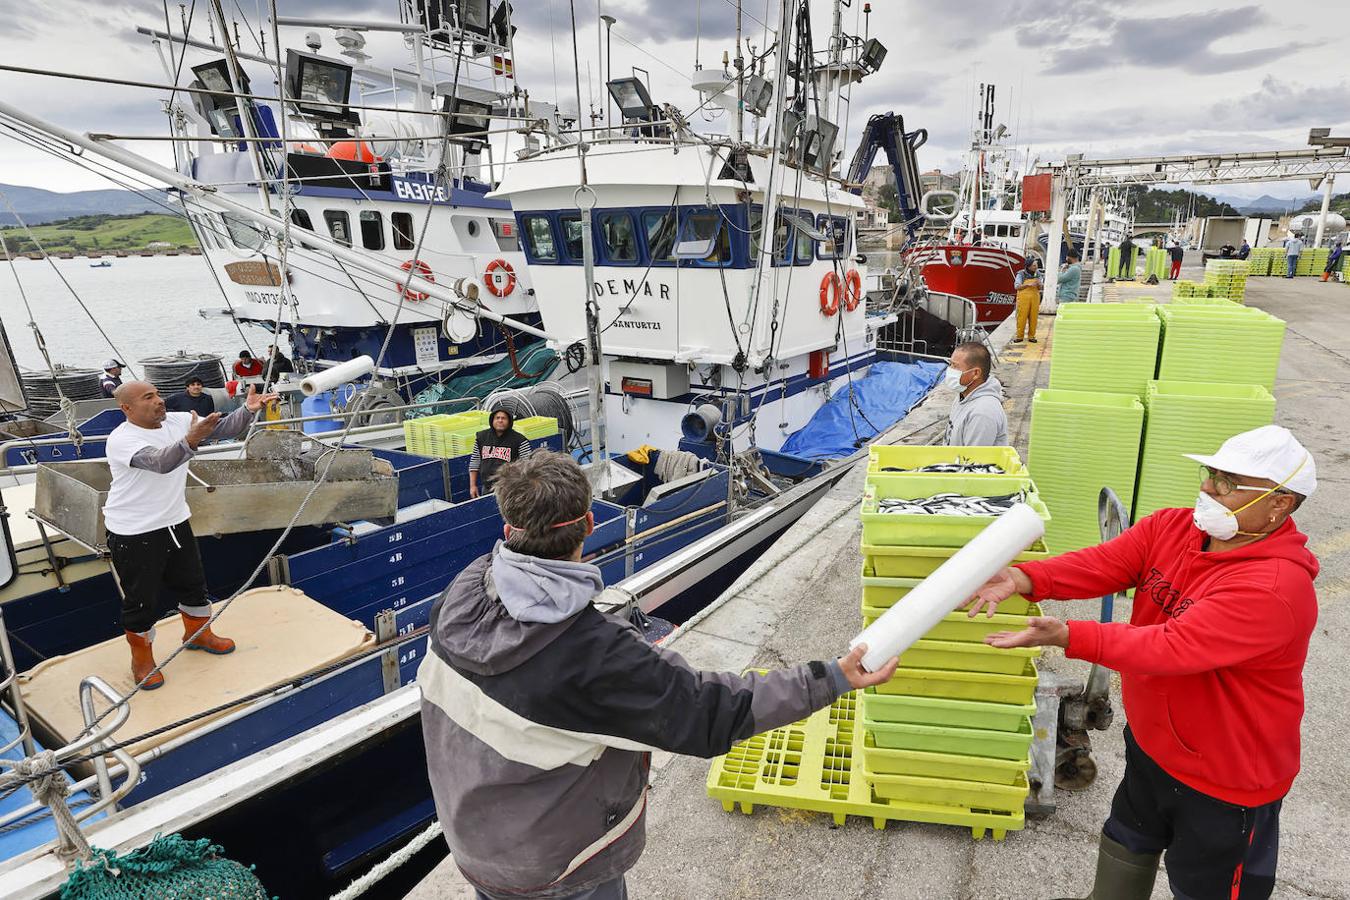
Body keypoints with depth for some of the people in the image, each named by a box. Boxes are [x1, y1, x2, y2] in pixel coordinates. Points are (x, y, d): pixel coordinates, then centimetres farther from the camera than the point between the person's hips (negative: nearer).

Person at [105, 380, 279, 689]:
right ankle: (142, 659, 29)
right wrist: (190, 441, -59)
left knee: (192, 583, 21)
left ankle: (197, 634, 44)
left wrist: (248, 410, -25)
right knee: (141, 600, 7)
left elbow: (222, 428, -5)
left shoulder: (178, 420, -4)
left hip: (175, 523, 6)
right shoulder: (121, 439, -22)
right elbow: (161, 462, -40)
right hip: (133, 535, -6)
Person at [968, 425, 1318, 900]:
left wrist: (1067, 636, -47)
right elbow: (1103, 563, -21)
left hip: (1225, 777, -6)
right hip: (1151, 743, 6)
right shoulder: (1170, 528, -8)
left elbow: (1173, 647, -38)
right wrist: (1023, 579, -37)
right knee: (1125, 845, 28)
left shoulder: (1275, 588, -31)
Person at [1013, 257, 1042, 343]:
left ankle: (1031, 336, 11)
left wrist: (1038, 284, -13)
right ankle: (1019, 336, 6)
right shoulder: (1021, 274, -6)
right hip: (1024, 298, -4)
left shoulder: (1037, 274, 6)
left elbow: (1039, 288, 10)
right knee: (1022, 317, -3)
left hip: (1034, 298, 4)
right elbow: (1016, 286, -12)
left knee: (1033, 317, 3)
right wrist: (1028, 285, -22)